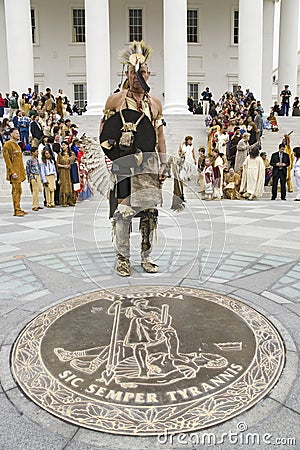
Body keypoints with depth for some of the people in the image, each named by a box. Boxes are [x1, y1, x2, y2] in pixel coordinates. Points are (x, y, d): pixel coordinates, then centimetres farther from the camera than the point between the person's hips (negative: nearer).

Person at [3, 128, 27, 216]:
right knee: (16, 190, -10)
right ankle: (17, 210, -9)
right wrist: (13, 172, -21)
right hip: (14, 172, -9)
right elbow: (7, 160, -15)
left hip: (19, 172, 9)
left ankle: (18, 209, 14)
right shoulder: (7, 144, -8)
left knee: (18, 190, 10)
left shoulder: (17, 145, 20)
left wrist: (23, 172, 17)